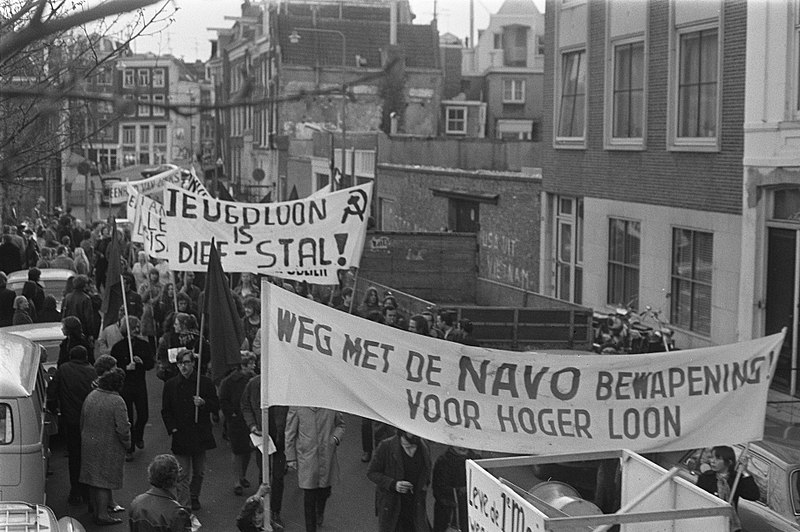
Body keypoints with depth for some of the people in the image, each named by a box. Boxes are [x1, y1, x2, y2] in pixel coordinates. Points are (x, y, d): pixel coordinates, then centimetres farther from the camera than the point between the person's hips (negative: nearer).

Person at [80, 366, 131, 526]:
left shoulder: (91, 396, 2)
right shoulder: (117, 401, -20)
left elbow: (82, 421, 12)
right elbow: (122, 428, -20)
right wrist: (127, 443, -3)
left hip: (89, 444, 7)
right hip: (109, 447, -7)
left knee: (93, 476, 16)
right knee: (105, 479, 0)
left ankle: (96, 508, 29)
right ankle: (102, 514, 2)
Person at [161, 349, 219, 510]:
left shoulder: (205, 382, -1)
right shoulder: (171, 385, 1)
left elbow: (216, 406, 2)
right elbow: (165, 411, 7)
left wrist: (203, 403, -18)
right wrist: (172, 429, -5)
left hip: (200, 435, 1)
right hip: (181, 436, -1)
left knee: (199, 472, 13)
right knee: (183, 474, -4)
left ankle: (194, 498, 35)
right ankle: (183, 505, -3)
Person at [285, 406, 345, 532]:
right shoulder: (296, 407, -10)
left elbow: (340, 424, 12)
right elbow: (290, 433, -1)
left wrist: (336, 437, -9)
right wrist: (290, 458, 0)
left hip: (327, 456, 2)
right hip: (306, 457, -2)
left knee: (325, 491, 16)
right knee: (309, 495, 2)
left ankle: (320, 512, 50)